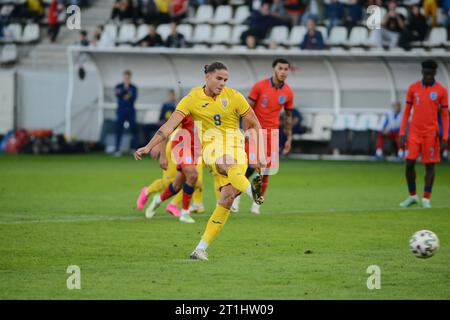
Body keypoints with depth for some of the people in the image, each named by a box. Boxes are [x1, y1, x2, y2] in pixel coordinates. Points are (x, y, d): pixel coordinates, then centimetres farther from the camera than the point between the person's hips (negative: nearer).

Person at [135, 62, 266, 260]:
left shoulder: (234, 97, 1)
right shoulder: (193, 99, 0)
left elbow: (255, 125, 9)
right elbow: (170, 125, -5)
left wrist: (261, 153, 3)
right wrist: (149, 147, -12)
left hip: (235, 147, 1)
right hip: (211, 147, -1)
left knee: (227, 199, -14)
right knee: (230, 167, -39)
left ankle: (201, 248, -8)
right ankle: (251, 190, -69)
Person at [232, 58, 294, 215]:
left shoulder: (288, 93, 2)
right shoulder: (259, 86, -7)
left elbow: (288, 116, 12)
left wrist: (289, 138, 10)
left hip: (272, 133, 3)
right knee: (250, 167, -8)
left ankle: (257, 202, 9)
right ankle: (237, 195, 12)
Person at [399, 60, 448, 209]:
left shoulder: (441, 91, 0)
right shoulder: (413, 88, 4)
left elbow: (445, 115, 2)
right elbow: (406, 112, 9)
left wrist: (445, 138, -5)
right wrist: (402, 134, 2)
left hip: (431, 133, -1)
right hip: (414, 132, 1)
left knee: (430, 166, 0)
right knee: (409, 163, -4)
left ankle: (426, 199, 6)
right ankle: (412, 196, 12)